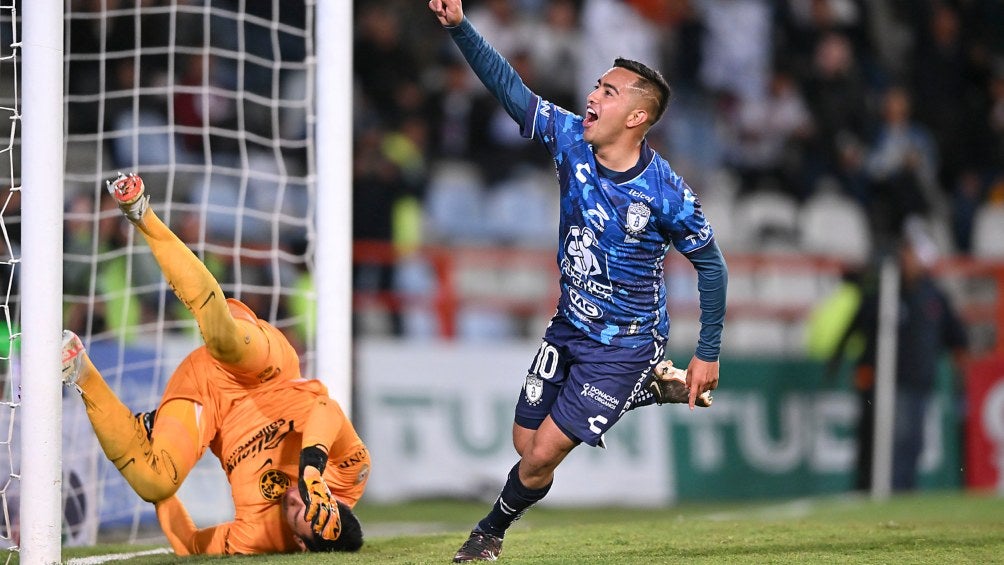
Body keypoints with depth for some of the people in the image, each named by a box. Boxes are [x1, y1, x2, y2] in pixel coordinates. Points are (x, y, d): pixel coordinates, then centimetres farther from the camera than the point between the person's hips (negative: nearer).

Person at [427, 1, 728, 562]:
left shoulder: (667, 195, -24)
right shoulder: (572, 140, -12)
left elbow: (712, 264, -12)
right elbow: (511, 88, -8)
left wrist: (708, 355, -8)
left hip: (624, 344, -6)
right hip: (569, 327, 6)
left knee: (543, 454, -7)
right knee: (525, 442, 15)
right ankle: (647, 389, 31)